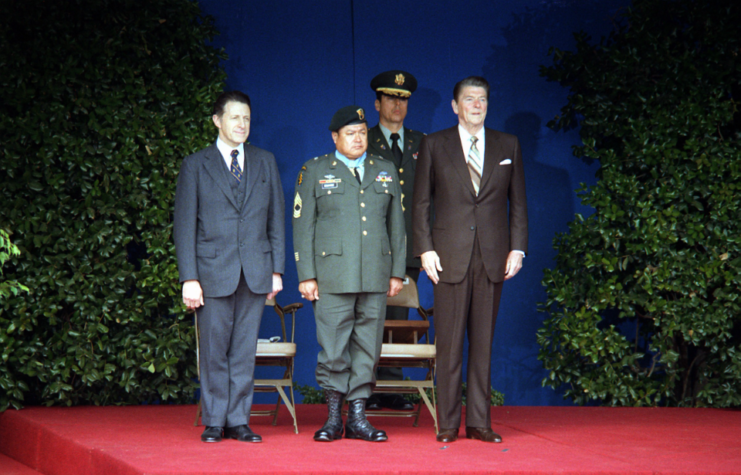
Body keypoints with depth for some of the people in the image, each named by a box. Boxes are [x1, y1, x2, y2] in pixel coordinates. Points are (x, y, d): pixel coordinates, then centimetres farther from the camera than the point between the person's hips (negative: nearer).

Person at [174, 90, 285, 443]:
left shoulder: (265, 162, 13)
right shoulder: (196, 166, 4)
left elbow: (276, 219, 14)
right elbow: (184, 226, 0)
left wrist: (276, 269, 6)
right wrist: (189, 278, -7)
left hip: (255, 272, 2)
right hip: (213, 271, -2)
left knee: (245, 350, 4)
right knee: (214, 351, 0)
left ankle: (239, 421, 10)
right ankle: (214, 422, 9)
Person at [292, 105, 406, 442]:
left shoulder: (386, 171, 14)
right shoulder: (315, 171, 5)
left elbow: (396, 224, 16)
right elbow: (302, 226, 3)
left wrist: (397, 272, 9)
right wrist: (306, 275, -4)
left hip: (375, 275, 3)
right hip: (332, 274, -3)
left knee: (367, 348, 4)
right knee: (333, 350, -4)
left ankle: (358, 418, 10)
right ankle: (334, 417, 7)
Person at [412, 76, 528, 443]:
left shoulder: (508, 146, 11)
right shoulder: (434, 145, 6)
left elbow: (518, 202, 11)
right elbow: (421, 203, 5)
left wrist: (517, 248, 1)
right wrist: (425, 249, -4)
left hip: (492, 258, 2)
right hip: (451, 257, -2)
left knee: (484, 342, 5)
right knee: (449, 343, 0)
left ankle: (479, 422, 9)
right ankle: (448, 423, 5)